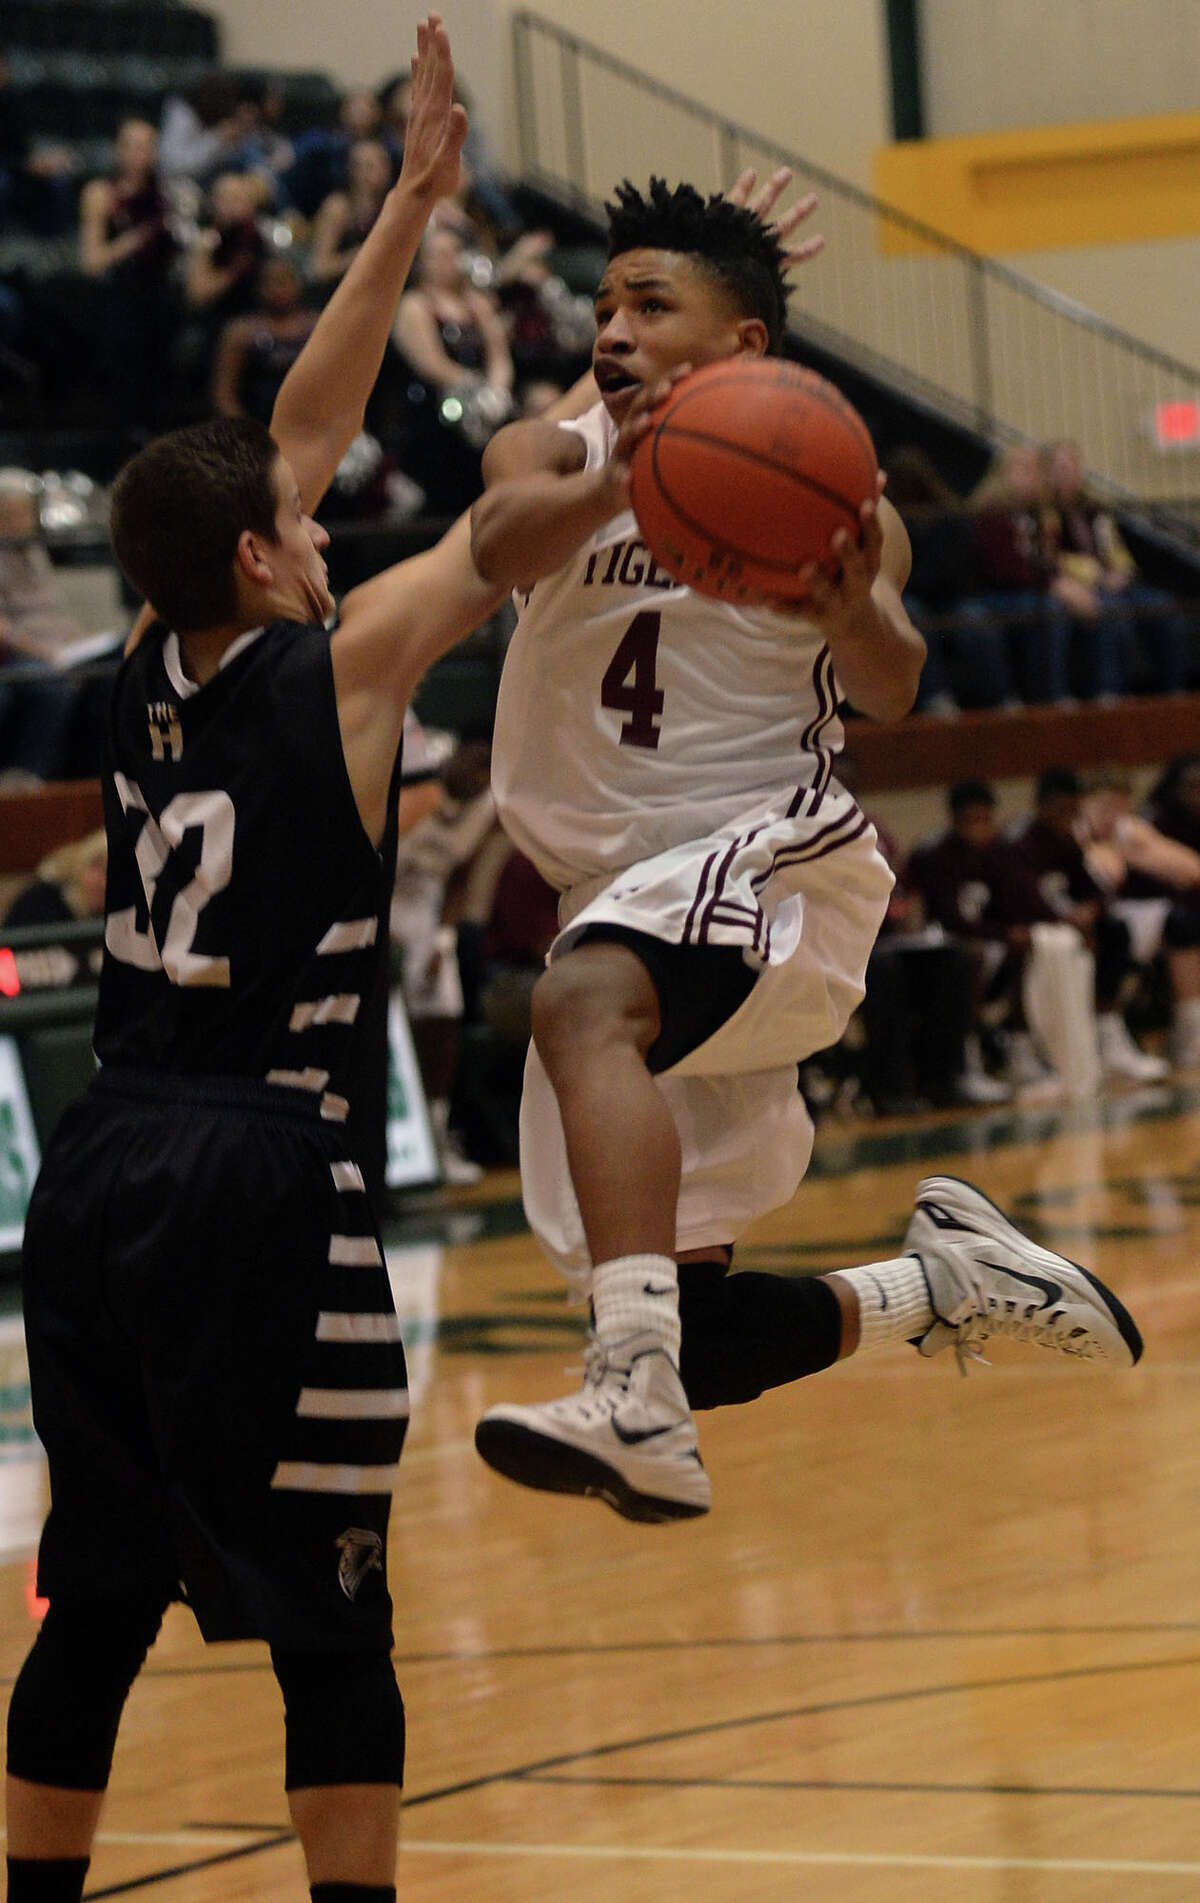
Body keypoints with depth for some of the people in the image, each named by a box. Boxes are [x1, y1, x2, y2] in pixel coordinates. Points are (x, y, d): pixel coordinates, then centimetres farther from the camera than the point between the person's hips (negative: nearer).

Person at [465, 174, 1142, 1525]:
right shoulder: (552, 458, 7)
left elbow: (888, 692, -16)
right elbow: (503, 544, -18)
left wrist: (857, 611, -40)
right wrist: (616, 484, -40)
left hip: (769, 856, -5)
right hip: (621, 894, 6)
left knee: (584, 1000, -38)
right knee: (688, 1334, 5)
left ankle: (640, 1410, -51)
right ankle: (940, 1283, 30)